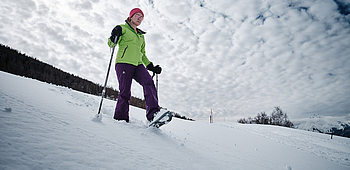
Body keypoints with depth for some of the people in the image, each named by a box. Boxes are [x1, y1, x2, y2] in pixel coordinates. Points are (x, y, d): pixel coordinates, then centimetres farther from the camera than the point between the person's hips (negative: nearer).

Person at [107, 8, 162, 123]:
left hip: (138, 65, 5)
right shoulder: (123, 28, 12)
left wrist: (151, 66, 21)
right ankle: (120, 119, 2)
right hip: (124, 63, -4)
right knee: (125, 92, -12)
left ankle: (153, 113, -33)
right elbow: (111, 44, 2)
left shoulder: (141, 35, 29)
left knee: (149, 83, -22)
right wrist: (114, 36, -19)